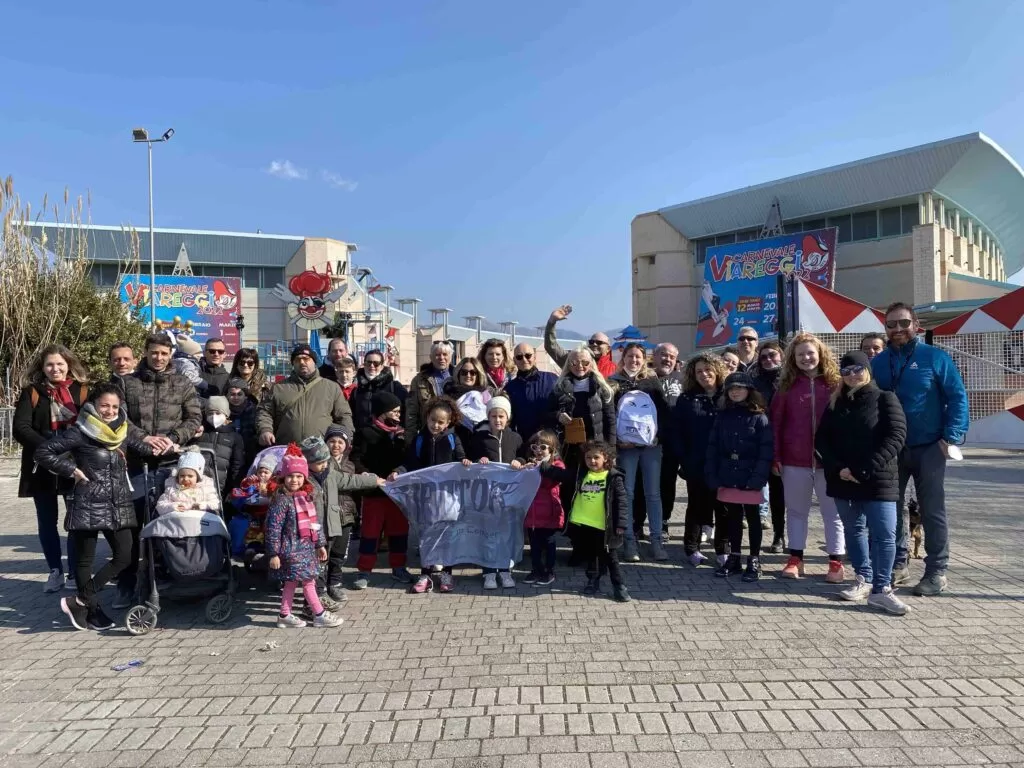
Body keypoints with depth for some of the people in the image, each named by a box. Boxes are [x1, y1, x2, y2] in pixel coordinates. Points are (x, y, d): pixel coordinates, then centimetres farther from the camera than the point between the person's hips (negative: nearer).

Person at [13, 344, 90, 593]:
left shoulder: (82, 391, 3)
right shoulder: (31, 392, 3)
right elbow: (20, 428, -6)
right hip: (42, 467, 1)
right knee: (47, 521, 8)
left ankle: (76, 572, 11)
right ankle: (56, 571, 20)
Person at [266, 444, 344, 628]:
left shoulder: (309, 496, 8)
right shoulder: (281, 500, -14)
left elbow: (315, 522, 15)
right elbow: (273, 528, -15)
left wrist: (320, 544, 17)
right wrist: (274, 554, -16)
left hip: (307, 546, 7)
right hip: (291, 548, -7)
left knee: (291, 582, 14)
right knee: (308, 582, -1)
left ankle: (285, 616, 24)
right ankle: (320, 615, 8)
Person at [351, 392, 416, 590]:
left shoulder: (401, 433, 7)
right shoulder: (367, 433, -6)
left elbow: (407, 460, 4)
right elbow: (355, 460, -9)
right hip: (374, 491, -4)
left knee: (399, 530, 12)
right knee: (370, 531, 4)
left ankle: (398, 567, 26)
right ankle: (364, 571, 15)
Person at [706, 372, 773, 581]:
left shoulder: (759, 418, -5)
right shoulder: (722, 417, 6)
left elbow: (766, 451, -11)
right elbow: (713, 448, 3)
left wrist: (758, 478, -19)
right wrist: (712, 477, -5)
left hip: (750, 480, -3)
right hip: (728, 479, 3)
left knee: (753, 518, 8)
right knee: (733, 519, 13)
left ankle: (754, 561, 18)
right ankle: (734, 558, 24)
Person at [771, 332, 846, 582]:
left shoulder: (835, 383, -1)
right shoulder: (787, 385, 3)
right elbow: (776, 421, 2)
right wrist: (775, 456, -3)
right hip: (794, 460, 2)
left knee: (833, 512, 9)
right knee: (796, 510, 12)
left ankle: (836, 562, 18)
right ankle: (795, 559, 23)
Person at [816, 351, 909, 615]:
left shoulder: (885, 398, -1)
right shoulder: (836, 403, 12)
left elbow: (896, 436, -11)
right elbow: (822, 439, 8)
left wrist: (864, 469, -17)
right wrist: (838, 469, -9)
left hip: (878, 480, -4)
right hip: (842, 480, 5)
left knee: (884, 534, -7)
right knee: (854, 530, 12)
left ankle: (881, 588, -1)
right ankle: (864, 579, 24)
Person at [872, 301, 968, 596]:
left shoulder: (935, 357, -4)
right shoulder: (877, 363, 5)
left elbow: (957, 397, -5)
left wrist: (951, 438, -12)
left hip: (928, 448, -3)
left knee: (932, 511, 3)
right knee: (891, 508, 10)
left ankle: (937, 572, 13)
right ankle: (897, 564, 24)